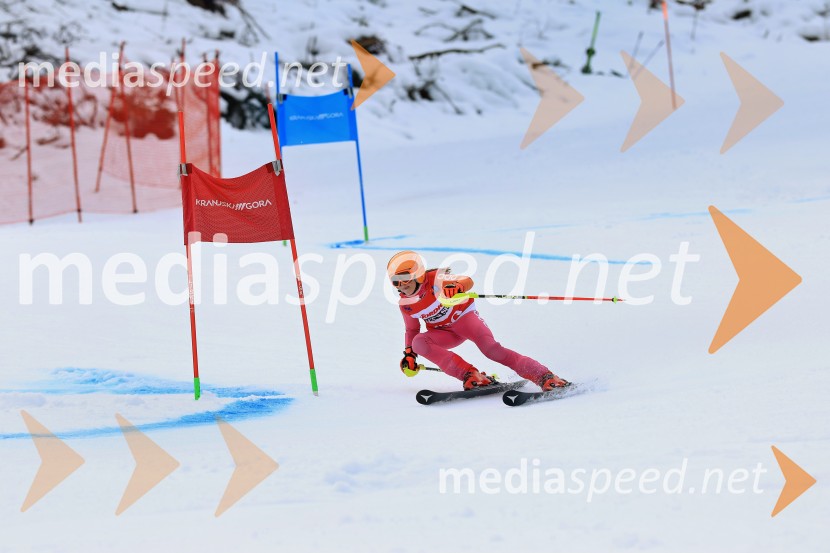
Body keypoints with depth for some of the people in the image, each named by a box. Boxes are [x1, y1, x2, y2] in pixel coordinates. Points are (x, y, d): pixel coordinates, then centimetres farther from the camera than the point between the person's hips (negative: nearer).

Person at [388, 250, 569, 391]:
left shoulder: (435, 280, -21)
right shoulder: (405, 304, -3)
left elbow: (467, 281, -34)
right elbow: (412, 330, 15)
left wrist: (454, 288, -56)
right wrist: (409, 355, 3)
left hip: (464, 316, -5)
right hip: (445, 333, 6)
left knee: (491, 349, -31)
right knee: (418, 342, -26)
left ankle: (544, 376, -29)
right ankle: (471, 376, -31)